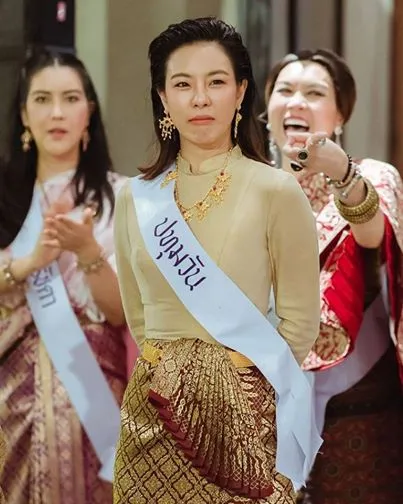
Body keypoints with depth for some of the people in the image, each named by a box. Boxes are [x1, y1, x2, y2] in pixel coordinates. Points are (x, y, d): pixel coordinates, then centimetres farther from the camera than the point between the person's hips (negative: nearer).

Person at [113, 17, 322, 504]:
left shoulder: (277, 193, -8)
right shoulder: (134, 198, 3)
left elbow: (299, 322, -4)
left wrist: (233, 387, 1)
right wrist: (169, 373, 14)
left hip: (242, 410, -3)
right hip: (153, 409, 3)